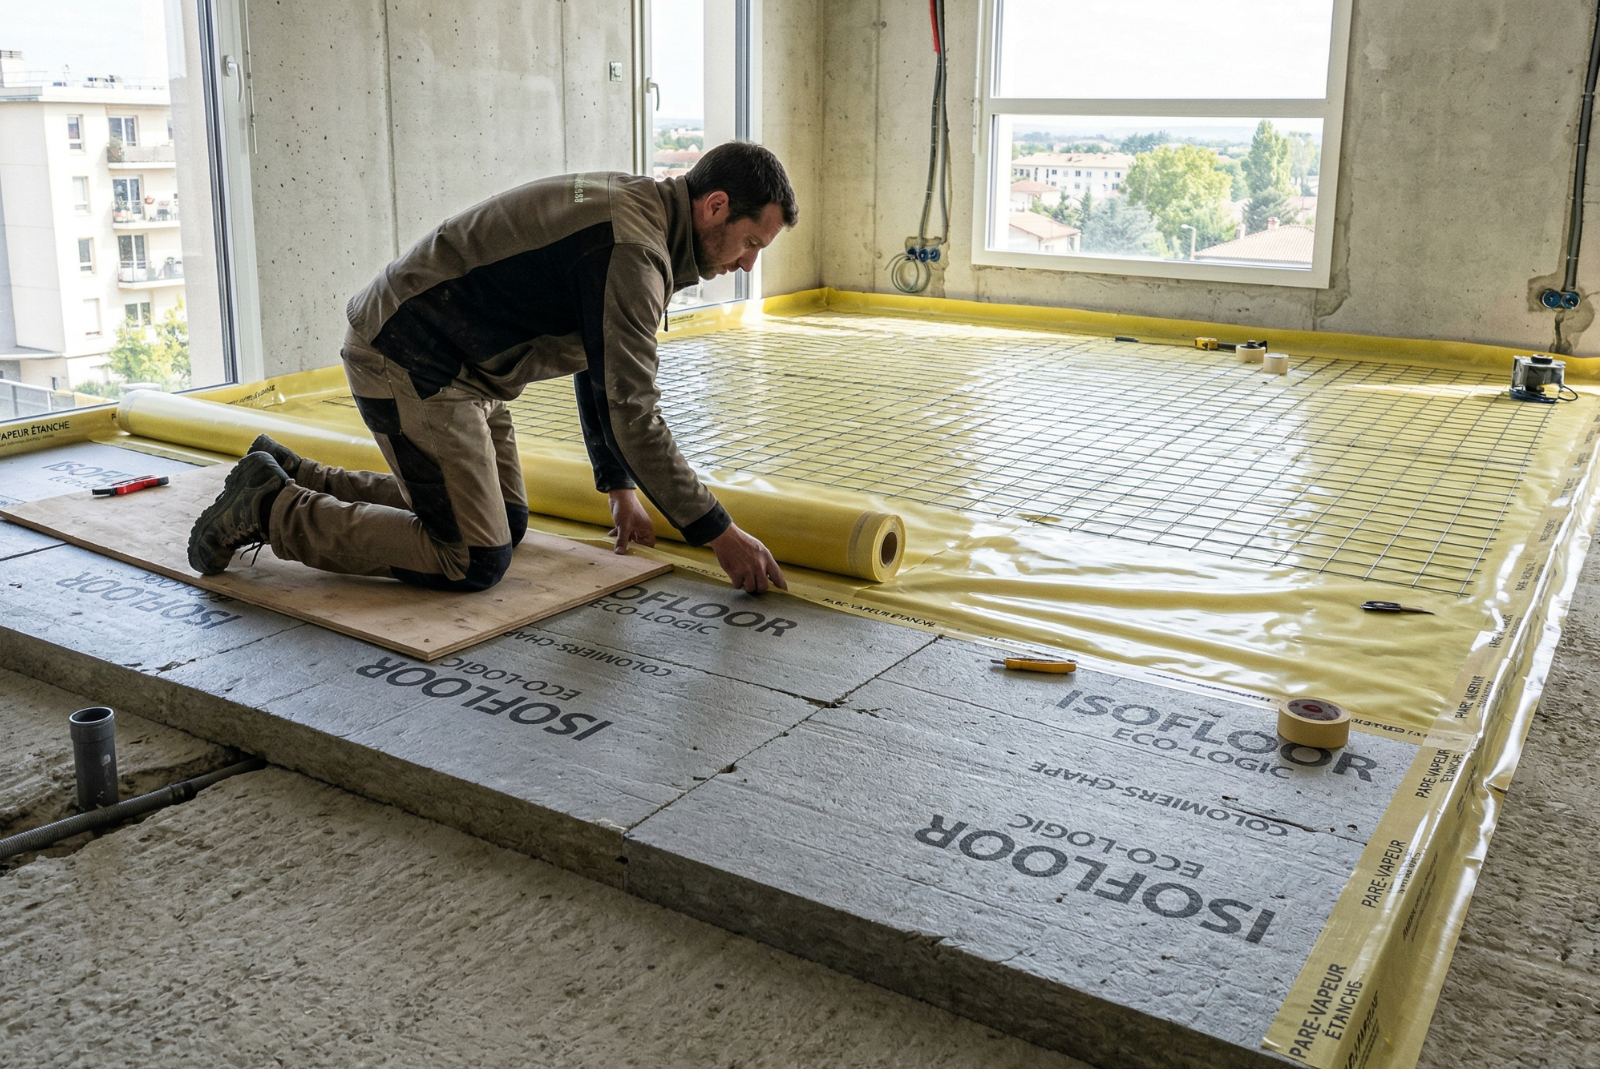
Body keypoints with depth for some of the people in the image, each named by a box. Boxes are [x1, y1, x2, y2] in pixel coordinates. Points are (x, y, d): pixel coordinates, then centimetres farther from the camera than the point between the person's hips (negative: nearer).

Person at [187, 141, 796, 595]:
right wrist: (720, 535, -19)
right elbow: (631, 414, -26)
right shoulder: (633, 252, -23)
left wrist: (620, 488, 17)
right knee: (474, 560, -11)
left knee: (505, 524, 16)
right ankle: (272, 510, -1)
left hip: (448, 363, 11)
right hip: (410, 365, -11)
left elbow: (600, 367, 18)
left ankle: (294, 480, 22)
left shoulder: (631, 209, 9)